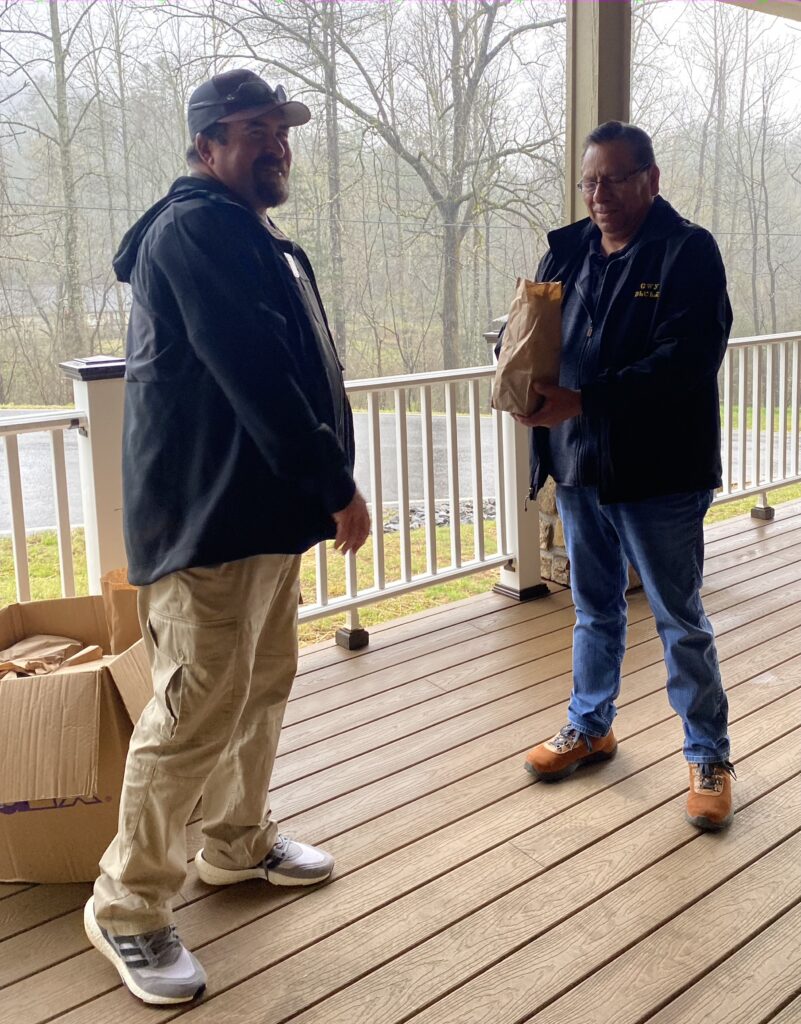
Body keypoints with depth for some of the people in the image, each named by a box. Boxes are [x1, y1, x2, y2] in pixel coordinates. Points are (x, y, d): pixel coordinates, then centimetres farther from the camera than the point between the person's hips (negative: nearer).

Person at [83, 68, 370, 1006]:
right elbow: (254, 374, -23)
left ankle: (239, 842, 36)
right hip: (210, 518, -10)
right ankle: (127, 907, 10)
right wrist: (335, 485, -19)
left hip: (264, 509, 10)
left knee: (264, 687, 18)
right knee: (200, 713, -6)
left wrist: (321, 484, 16)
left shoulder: (252, 237, 20)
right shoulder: (196, 228, -14)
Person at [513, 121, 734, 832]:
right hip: (580, 467, 6)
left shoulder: (688, 252, -11)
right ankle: (590, 727, 38)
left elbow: (687, 359, -22)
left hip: (658, 475, -6)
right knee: (595, 609, 20)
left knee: (681, 620, 6)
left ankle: (710, 757, 22)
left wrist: (582, 400, -28)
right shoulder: (569, 250, 7)